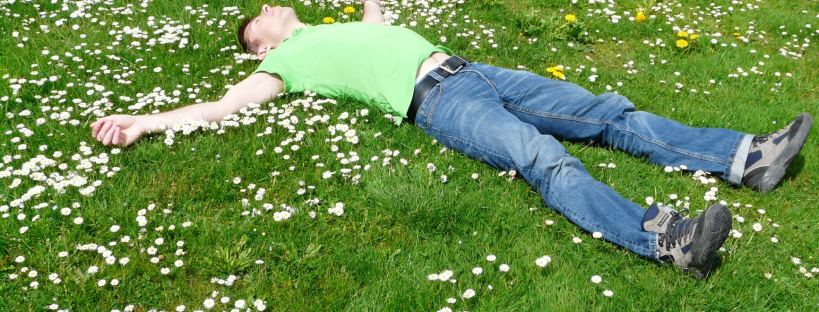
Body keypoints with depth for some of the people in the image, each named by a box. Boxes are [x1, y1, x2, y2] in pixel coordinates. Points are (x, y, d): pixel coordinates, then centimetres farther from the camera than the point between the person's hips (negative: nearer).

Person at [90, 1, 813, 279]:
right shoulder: (287, 62, 12)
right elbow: (223, 106, 6)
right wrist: (143, 120, 3)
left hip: (471, 71, 8)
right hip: (438, 102, -7)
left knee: (609, 113, -4)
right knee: (544, 158, -32)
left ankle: (746, 157, -7)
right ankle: (662, 237, -46)